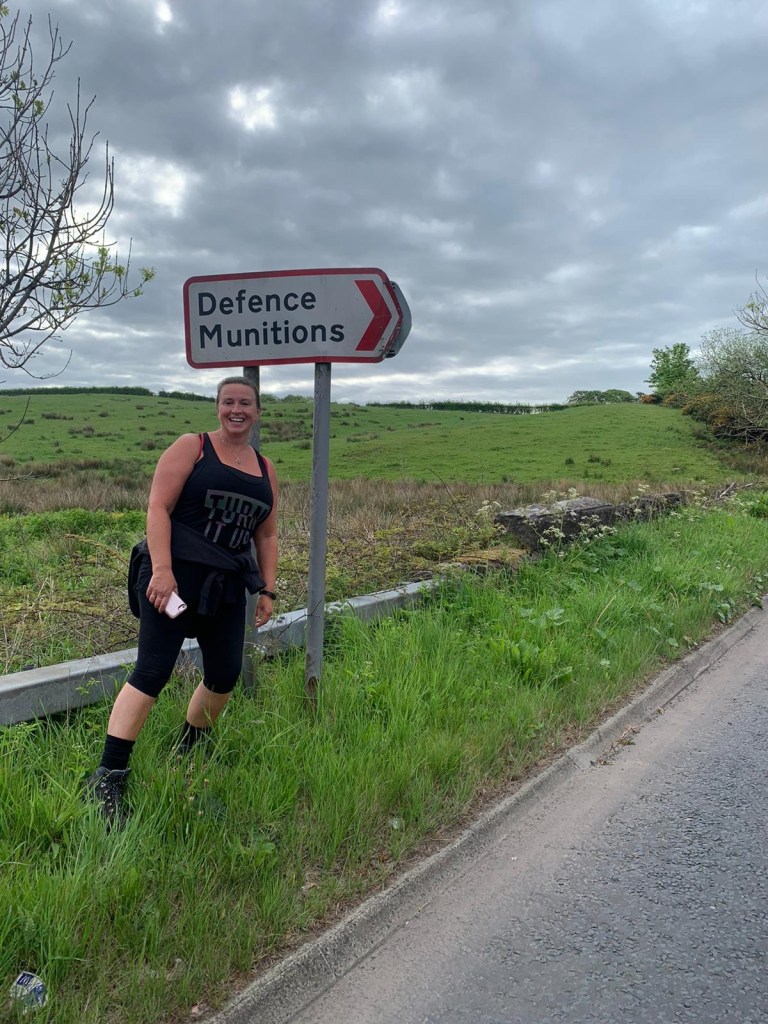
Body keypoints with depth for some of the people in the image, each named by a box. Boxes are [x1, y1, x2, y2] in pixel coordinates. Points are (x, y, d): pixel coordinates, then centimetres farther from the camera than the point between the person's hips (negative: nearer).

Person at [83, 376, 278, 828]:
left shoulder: (266, 469, 15)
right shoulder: (191, 448, 0)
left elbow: (267, 535, 18)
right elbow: (158, 508, -8)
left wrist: (267, 590, 11)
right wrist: (162, 569, -18)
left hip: (227, 586, 6)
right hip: (175, 576, -6)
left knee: (225, 675, 8)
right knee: (152, 672, -11)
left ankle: (190, 748, 32)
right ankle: (109, 777, -6)